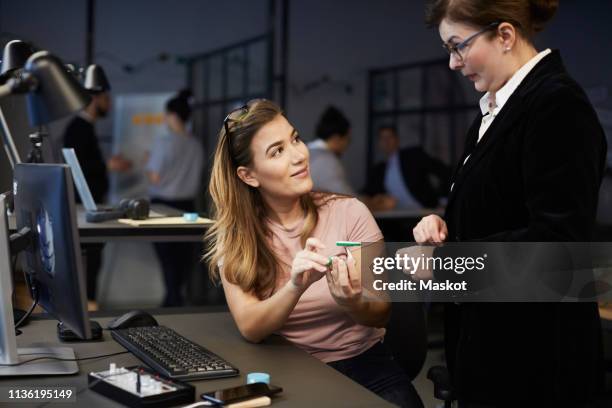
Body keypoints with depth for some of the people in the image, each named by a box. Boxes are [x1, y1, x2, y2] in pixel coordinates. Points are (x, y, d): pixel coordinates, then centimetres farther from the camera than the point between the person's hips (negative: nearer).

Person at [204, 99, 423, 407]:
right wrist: (296, 287, -32)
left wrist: (351, 303, -30)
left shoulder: (349, 213, -8)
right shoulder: (235, 236, -4)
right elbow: (251, 328, -14)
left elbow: (381, 314, -7)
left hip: (364, 366, -1)